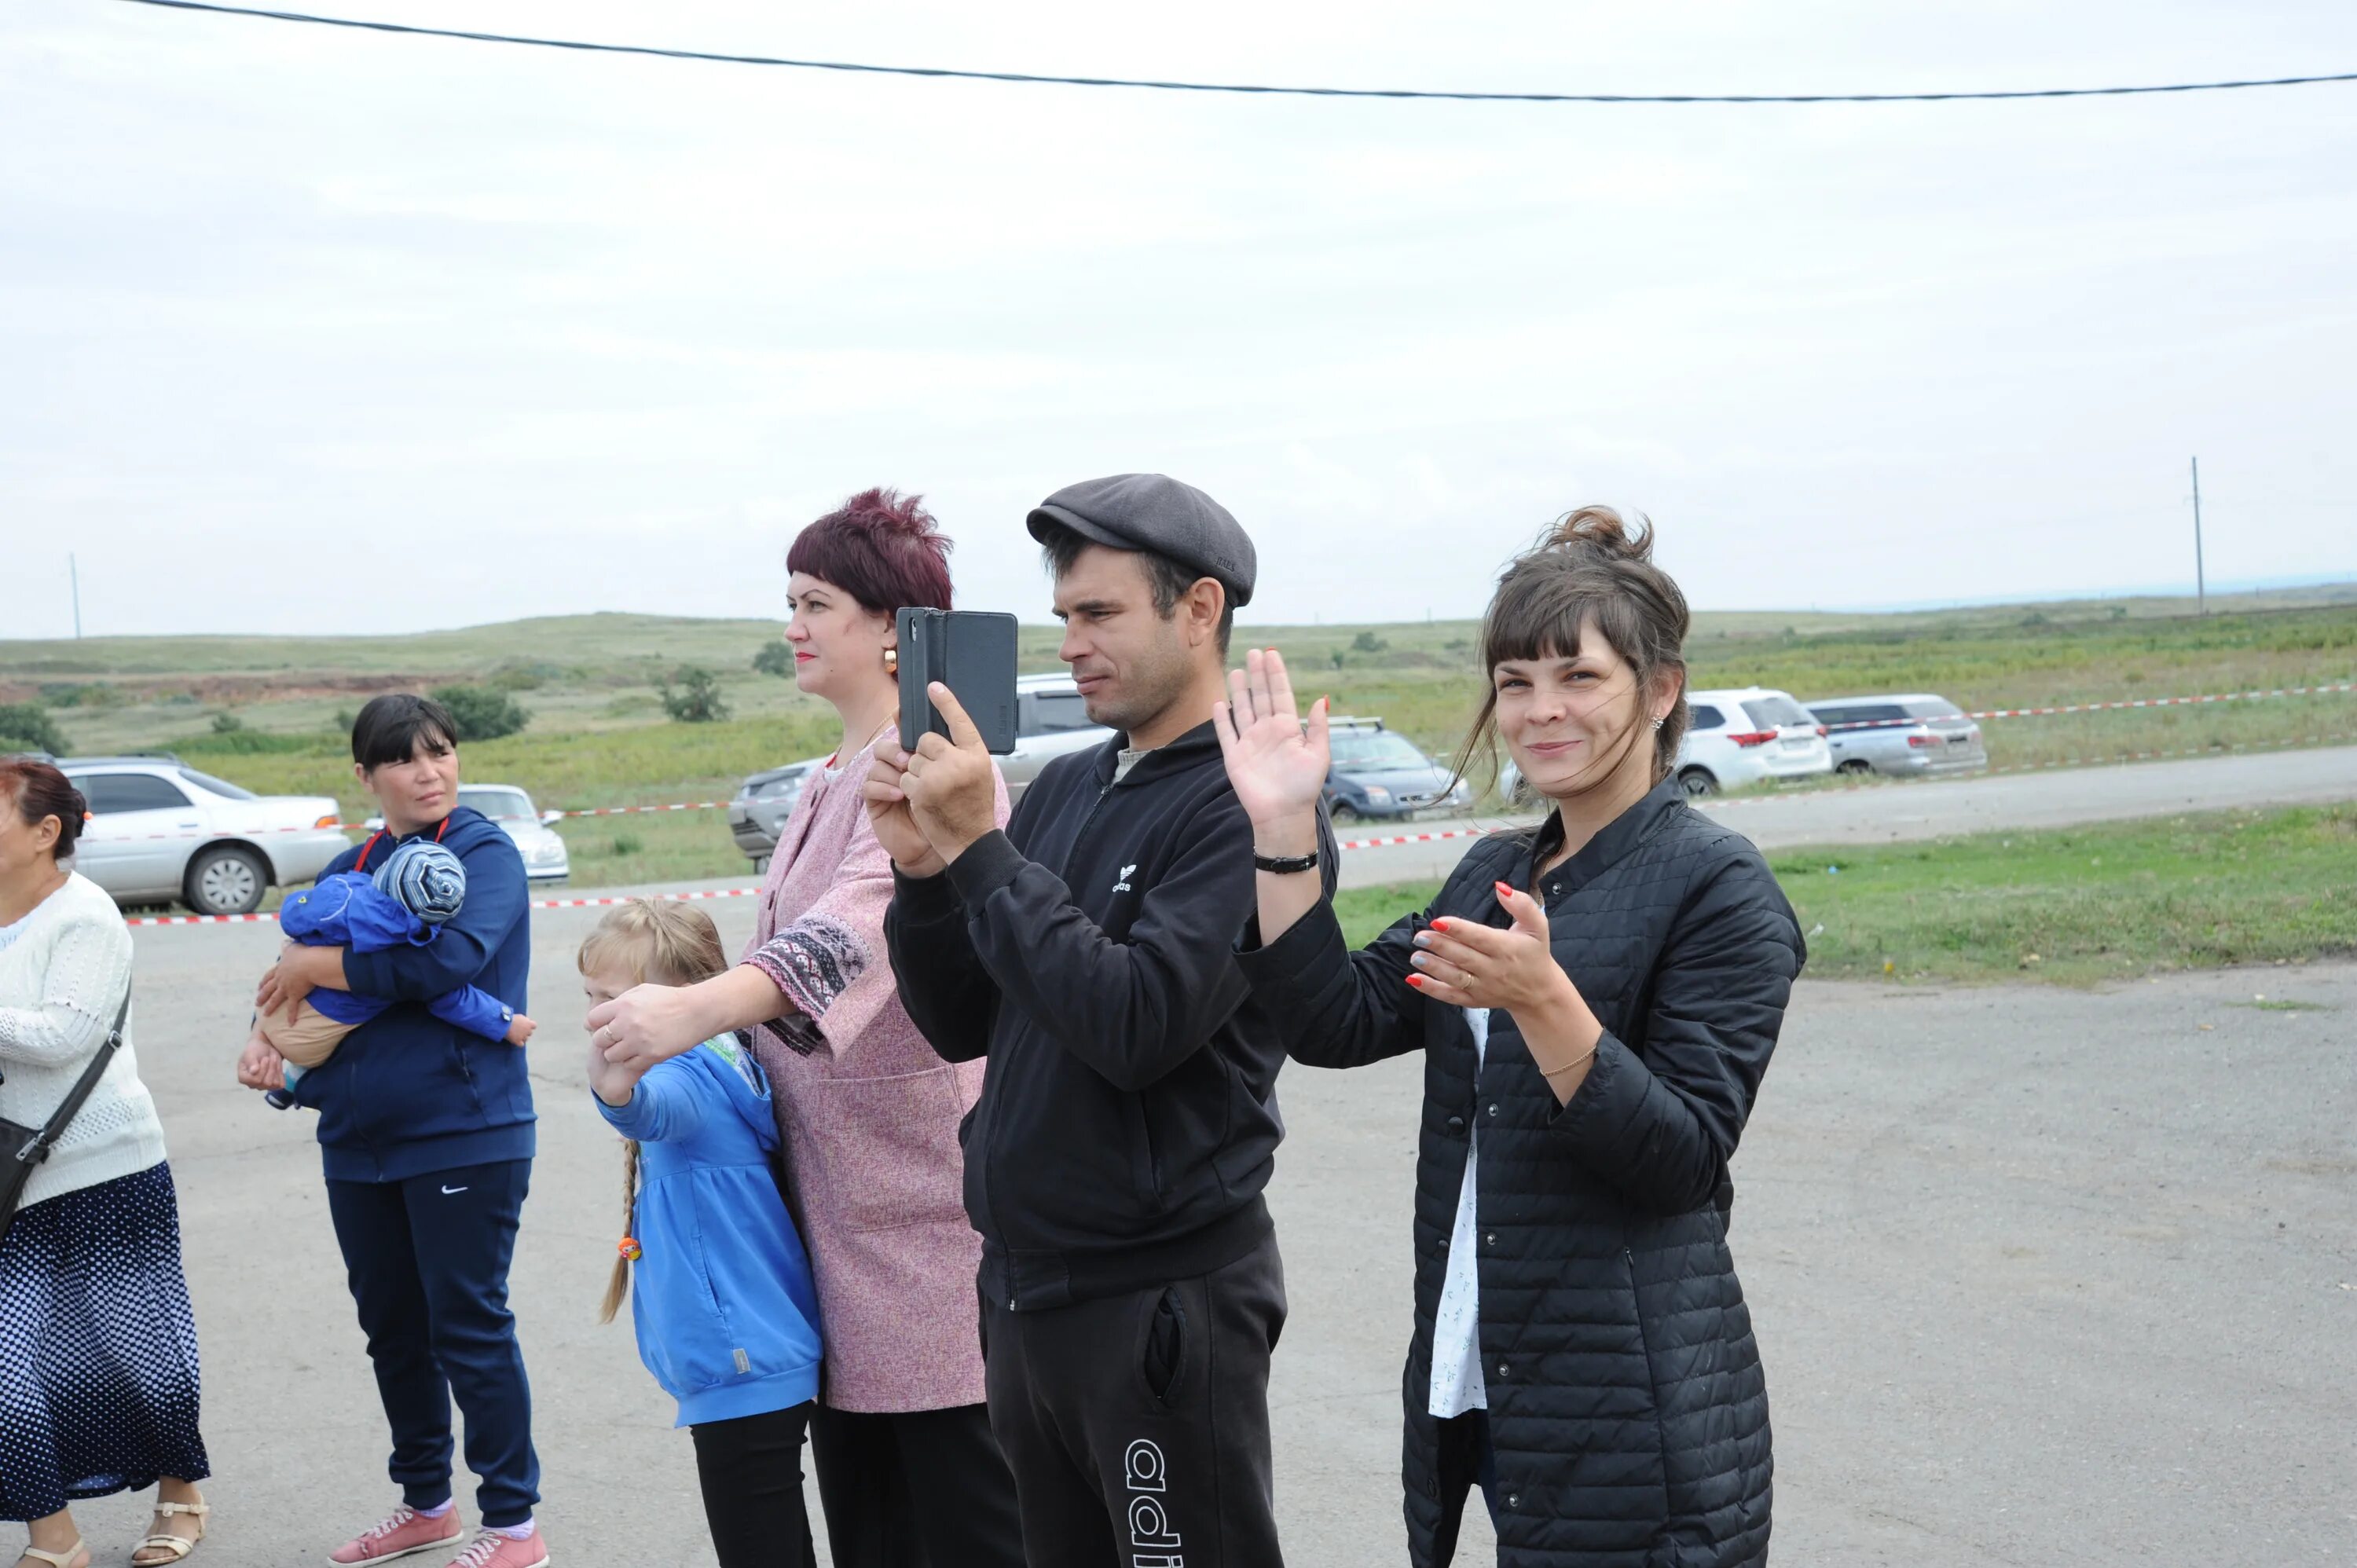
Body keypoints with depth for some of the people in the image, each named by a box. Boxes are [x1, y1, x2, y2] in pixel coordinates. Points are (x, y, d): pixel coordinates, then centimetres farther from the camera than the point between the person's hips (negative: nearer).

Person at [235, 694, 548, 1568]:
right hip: (358, 1139, 7)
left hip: (462, 1135, -6)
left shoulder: (487, 854, -8)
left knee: (469, 1329, -1)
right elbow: (301, 991, 16)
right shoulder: (348, 870, 11)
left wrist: (318, 966, -17)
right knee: (392, 1330, 16)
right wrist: (268, 1043, -6)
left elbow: (452, 958, -26)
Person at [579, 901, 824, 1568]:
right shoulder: (717, 1068, 9)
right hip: (754, 1363, 11)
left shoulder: (690, 1077, -20)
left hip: (745, 1367, -11)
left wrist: (619, 1089, -63)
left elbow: (654, 1109, -45)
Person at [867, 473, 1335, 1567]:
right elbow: (962, 1025, 10)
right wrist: (924, 868, -6)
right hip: (1025, 1286, 8)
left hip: (1160, 1300, -7)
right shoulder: (1067, 789, 9)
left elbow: (1138, 1025, -25)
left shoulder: (1247, 809, -15)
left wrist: (980, 848, -22)